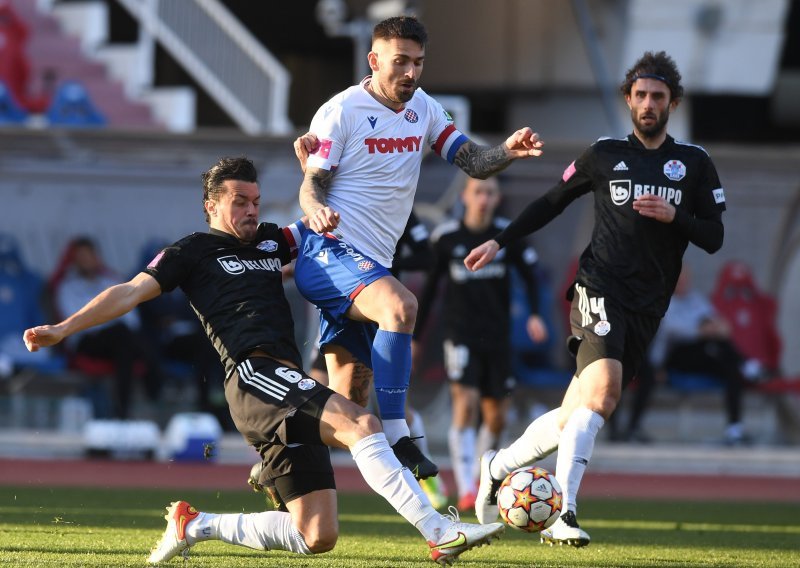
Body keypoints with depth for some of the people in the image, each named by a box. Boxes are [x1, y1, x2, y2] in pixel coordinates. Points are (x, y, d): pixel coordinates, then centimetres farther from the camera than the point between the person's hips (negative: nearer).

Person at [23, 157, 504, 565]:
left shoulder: (271, 241, 27)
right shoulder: (193, 252, 10)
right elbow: (130, 293, 4)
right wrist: (63, 329, -6)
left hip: (290, 390, 8)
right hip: (254, 376, -8)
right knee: (362, 424, -30)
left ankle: (196, 526, 16)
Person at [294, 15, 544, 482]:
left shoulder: (423, 110, 11)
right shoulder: (342, 112, -8)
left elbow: (473, 162, 7)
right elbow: (312, 184, -8)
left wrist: (508, 152, -14)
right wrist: (317, 211, -32)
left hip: (372, 265, 8)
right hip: (331, 252, -8)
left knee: (350, 396, 9)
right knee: (400, 306, -35)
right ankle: (397, 438, -34)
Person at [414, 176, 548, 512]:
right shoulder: (446, 238, -4)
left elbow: (530, 274, 5)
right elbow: (429, 288, 4)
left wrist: (535, 314, -12)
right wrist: (414, 336, 7)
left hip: (497, 337, 3)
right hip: (460, 335, -3)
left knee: (497, 417, 7)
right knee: (465, 402, -20)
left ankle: (481, 478, 31)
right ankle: (465, 491, -24)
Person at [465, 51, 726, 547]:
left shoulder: (695, 164, 10)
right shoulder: (605, 155, 8)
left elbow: (714, 238, 7)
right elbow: (552, 203, 19)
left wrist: (673, 215, -11)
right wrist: (500, 241, 13)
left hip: (648, 307, 3)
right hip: (601, 287, -3)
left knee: (575, 416, 4)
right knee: (604, 387, -27)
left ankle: (498, 468, 29)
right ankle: (561, 514, -30)